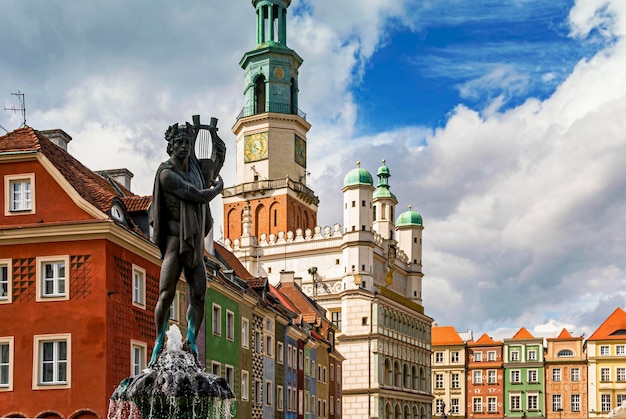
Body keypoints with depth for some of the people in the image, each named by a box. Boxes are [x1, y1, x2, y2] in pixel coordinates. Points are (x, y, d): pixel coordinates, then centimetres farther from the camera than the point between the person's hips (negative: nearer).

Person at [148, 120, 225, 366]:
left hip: (196, 244, 6)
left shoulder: (197, 168, 14)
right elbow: (200, 196, -13)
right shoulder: (167, 173, -9)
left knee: (198, 296, -1)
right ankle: (159, 344, -2)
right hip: (175, 241, -6)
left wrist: (212, 131, 21)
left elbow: (219, 156, 33)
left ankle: (191, 342, 5)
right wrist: (217, 187, 6)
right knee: (166, 295, -10)